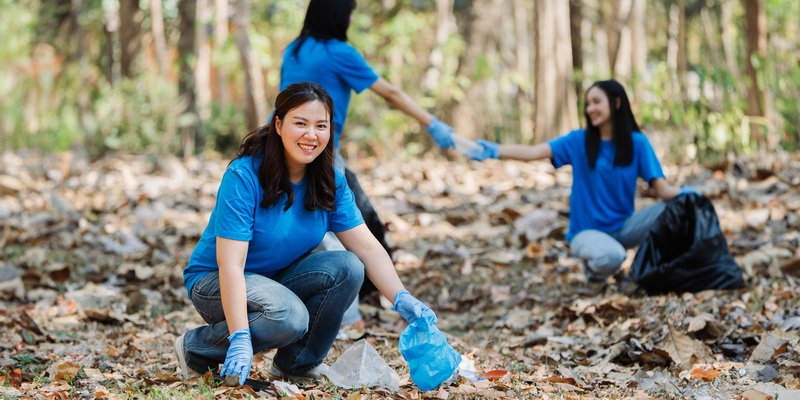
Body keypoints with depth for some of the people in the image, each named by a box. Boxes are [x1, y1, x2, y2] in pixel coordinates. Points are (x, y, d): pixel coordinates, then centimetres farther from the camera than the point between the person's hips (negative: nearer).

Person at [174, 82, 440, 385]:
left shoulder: (330, 181, -5)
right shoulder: (243, 176, -24)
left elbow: (367, 247, -7)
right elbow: (230, 264, -29)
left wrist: (401, 299, -23)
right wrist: (240, 339, -38)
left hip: (278, 280, 6)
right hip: (215, 282, -6)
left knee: (347, 268, -19)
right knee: (288, 316, -34)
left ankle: (295, 364, -2)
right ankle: (195, 349, -10)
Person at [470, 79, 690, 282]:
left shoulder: (637, 142, -3)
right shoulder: (578, 141, -5)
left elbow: (662, 189, -8)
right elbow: (533, 152, -18)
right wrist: (493, 150, -33)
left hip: (623, 227, 2)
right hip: (587, 231, -2)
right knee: (610, 257, -37)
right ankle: (594, 265, 2)